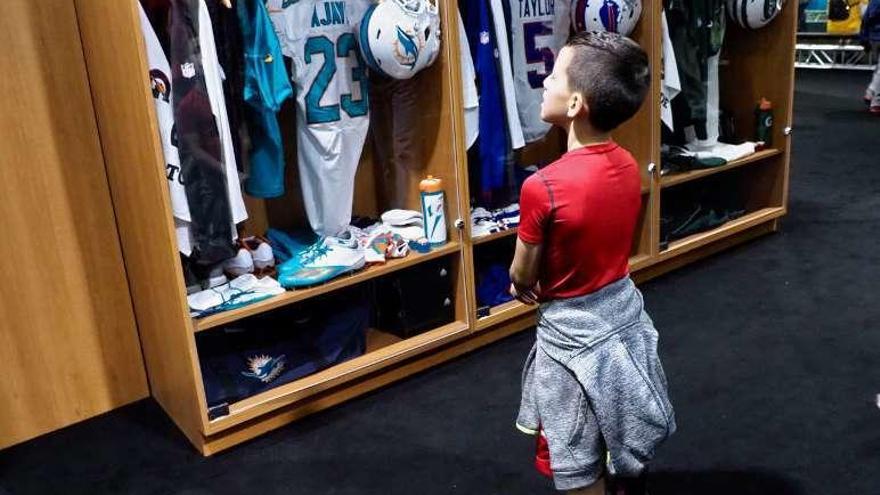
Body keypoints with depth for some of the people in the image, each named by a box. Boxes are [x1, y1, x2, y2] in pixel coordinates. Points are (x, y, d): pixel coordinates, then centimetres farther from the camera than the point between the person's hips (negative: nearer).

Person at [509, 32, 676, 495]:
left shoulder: (542, 186, -27)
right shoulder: (627, 166, -6)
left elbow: (521, 277, -11)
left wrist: (524, 287, 10)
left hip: (576, 334, -7)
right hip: (624, 312, 7)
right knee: (626, 437, 28)